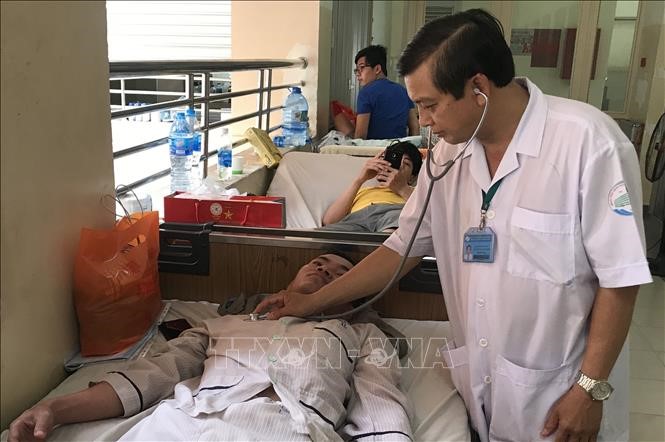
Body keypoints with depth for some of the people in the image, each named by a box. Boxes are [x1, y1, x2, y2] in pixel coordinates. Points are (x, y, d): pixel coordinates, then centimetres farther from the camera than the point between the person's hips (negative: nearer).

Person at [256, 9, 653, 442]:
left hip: (557, 394, -4)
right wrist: (313, 302, 5)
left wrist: (591, 389, -12)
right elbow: (403, 247, 5)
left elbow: (620, 278, -15)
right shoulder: (448, 152, -2)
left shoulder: (588, 142, -20)